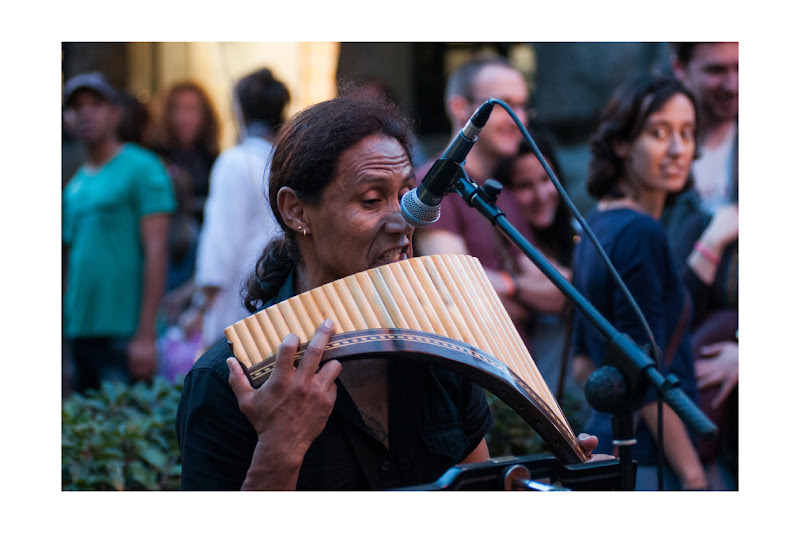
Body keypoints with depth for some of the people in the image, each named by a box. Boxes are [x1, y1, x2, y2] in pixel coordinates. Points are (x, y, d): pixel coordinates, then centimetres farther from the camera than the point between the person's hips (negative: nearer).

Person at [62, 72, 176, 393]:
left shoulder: (142, 168, -3)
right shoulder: (75, 184, 17)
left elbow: (156, 251, -10)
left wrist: (145, 335, -16)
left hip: (123, 332, -7)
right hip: (79, 331, 7)